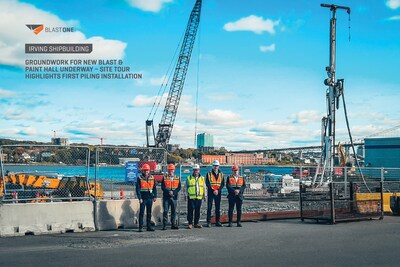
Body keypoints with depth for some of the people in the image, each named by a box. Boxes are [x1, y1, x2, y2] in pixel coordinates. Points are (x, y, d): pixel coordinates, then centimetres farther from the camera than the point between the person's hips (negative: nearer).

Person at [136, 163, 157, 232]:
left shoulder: (152, 178, 9)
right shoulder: (139, 178, -2)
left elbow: (154, 188, 13)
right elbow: (137, 189, -6)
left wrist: (155, 196, 4)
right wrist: (140, 198, -13)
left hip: (150, 198, 4)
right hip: (143, 198, -4)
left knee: (149, 213, 9)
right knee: (141, 213, -3)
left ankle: (149, 226, 16)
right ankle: (140, 227, 1)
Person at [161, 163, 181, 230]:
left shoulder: (177, 178, 9)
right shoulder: (164, 178, 4)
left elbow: (179, 187, 2)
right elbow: (162, 187, -3)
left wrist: (173, 192, -14)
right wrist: (168, 191, -17)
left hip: (174, 197, 2)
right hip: (166, 197, -2)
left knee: (174, 211, 6)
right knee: (165, 211, -4)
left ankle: (173, 224, 13)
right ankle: (164, 225, -1)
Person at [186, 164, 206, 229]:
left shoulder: (202, 178, 12)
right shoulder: (189, 178, 6)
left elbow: (204, 188, 17)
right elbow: (186, 187, 8)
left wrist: (204, 195, 11)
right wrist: (186, 195, 2)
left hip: (199, 197, 2)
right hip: (191, 197, -2)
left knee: (197, 211, 7)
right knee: (190, 211, -3)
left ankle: (196, 223, 15)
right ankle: (190, 223, 3)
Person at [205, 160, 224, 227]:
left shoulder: (221, 174, 9)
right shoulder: (209, 174, 2)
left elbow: (222, 184, 4)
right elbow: (207, 184, -5)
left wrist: (218, 190, -12)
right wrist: (213, 190, -15)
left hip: (218, 193, 3)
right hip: (210, 193, -3)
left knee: (218, 208, 6)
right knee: (209, 207, -3)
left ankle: (217, 222, 12)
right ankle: (209, 222, -1)